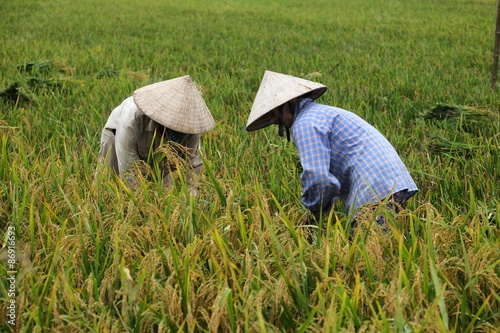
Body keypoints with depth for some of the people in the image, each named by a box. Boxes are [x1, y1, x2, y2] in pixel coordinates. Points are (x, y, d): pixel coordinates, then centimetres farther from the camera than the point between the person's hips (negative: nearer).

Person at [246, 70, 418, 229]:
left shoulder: (305, 124, -8)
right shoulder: (323, 111, 26)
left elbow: (316, 176, -18)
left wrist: (316, 210, 0)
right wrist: (325, 206, 21)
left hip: (376, 192, -10)